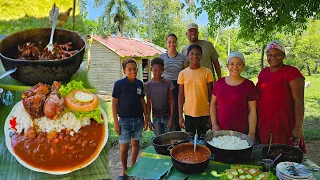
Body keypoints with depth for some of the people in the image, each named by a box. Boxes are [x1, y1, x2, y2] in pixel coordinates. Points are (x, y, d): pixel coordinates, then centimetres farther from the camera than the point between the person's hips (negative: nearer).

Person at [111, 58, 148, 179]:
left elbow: (142, 101, 9)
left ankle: (133, 166, 34)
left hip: (138, 119, 4)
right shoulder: (119, 84, -10)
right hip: (124, 120, -3)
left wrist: (146, 118, 7)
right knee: (124, 147, 2)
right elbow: (114, 104, -7)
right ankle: (124, 170, 24)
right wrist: (116, 123, -10)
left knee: (135, 143, 14)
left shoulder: (139, 84, 1)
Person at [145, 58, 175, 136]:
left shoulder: (167, 82, -6)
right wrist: (148, 120, 0)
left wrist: (171, 117, -11)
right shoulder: (148, 85, -2)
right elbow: (148, 103, 2)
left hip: (167, 115, -1)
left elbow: (171, 101, -5)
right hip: (155, 117, 1)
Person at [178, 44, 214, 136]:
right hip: (189, 113, 1)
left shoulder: (207, 72, -3)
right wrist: (180, 116, 0)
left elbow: (210, 94, 2)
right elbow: (181, 95, 2)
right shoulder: (183, 73, -1)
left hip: (204, 113, 0)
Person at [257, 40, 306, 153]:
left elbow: (299, 101, -13)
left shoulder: (291, 72, -9)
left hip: (283, 124, -6)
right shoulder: (263, 72, 11)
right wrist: (256, 121, 17)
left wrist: (298, 127, -17)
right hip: (263, 123, 6)